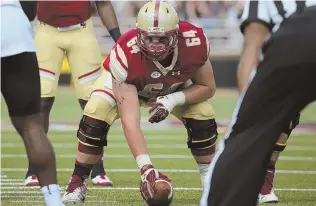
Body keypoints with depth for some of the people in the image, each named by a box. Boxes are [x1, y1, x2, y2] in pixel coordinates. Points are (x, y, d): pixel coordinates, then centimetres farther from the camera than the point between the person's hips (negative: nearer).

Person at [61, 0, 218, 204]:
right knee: (96, 116, -26)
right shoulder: (125, 55, -44)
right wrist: (146, 167, -57)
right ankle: (78, 182, -8)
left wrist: (173, 100, -35)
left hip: (176, 86, 2)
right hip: (125, 82, -2)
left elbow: (208, 88, -17)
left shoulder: (195, 43, -37)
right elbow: (130, 121, -46)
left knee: (203, 117, -19)